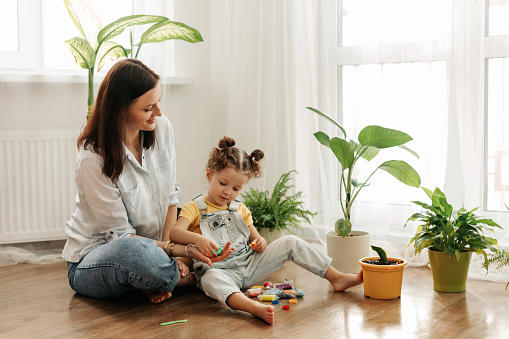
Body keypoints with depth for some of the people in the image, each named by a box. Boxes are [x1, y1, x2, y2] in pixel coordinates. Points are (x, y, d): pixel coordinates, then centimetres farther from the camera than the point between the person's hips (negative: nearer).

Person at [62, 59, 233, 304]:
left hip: (148, 247, 6)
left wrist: (167, 247, -12)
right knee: (133, 252, -40)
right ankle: (187, 278, -13)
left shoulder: (162, 127, -6)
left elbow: (171, 194, 1)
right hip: (92, 260, -5)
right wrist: (178, 250, -28)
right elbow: (121, 236, -21)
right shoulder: (93, 159, -24)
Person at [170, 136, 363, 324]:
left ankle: (336, 278, -4)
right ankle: (254, 307, -67)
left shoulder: (240, 210, 17)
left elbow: (255, 237, 21)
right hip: (223, 271, -5)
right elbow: (175, 232, -19)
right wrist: (198, 239, -40)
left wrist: (260, 243, -5)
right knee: (210, 278, -42)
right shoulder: (194, 208, -1)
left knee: (290, 242, -7)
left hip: (250, 265, 5)